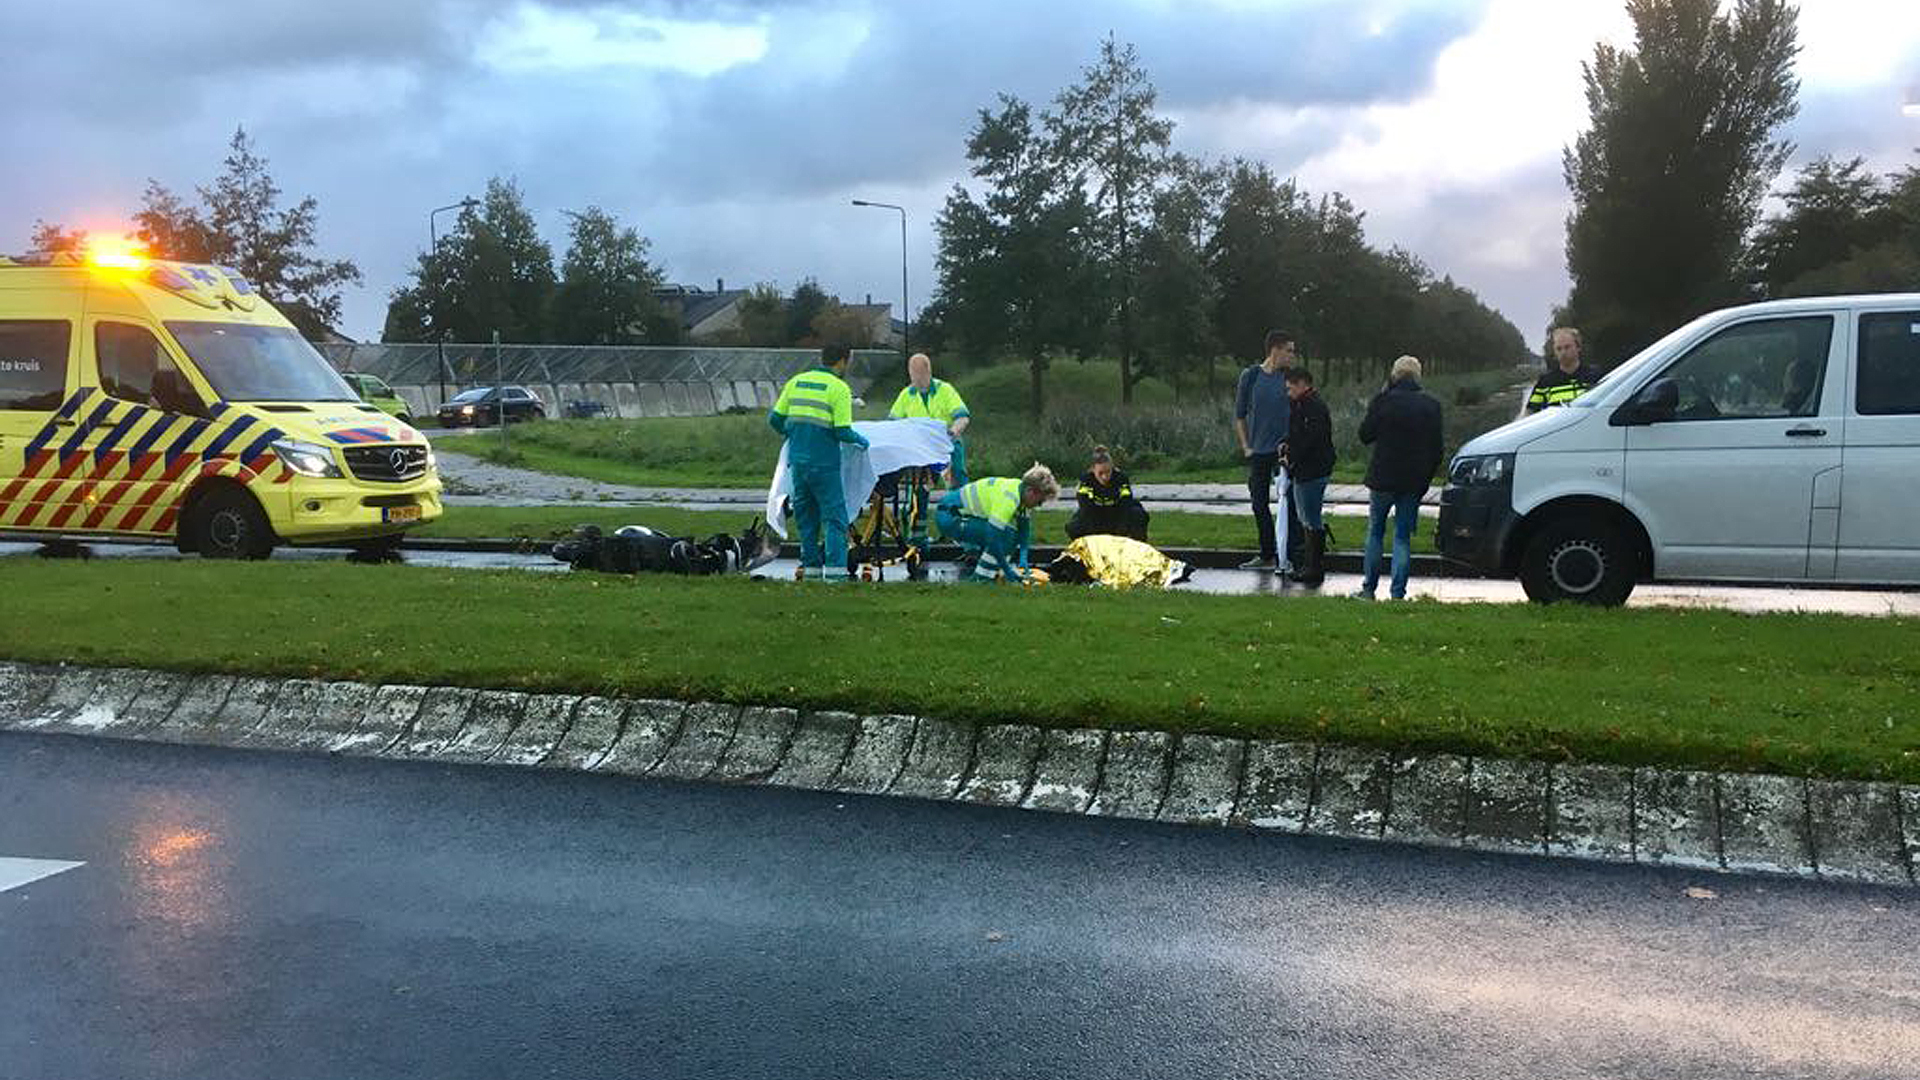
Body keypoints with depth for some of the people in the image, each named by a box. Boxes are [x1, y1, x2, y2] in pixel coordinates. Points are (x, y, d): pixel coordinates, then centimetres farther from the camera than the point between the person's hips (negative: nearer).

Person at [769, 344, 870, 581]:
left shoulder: (795, 382, 10)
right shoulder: (839, 388, -7)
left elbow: (775, 419, 9)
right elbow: (843, 432, -12)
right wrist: (860, 440, 7)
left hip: (797, 461, 6)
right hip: (823, 463, -5)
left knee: (806, 516, 15)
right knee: (834, 516, 0)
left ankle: (811, 566, 18)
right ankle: (835, 569, -7)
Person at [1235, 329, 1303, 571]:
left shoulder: (1290, 377, 1)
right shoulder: (1250, 376, 1)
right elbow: (1239, 416, 8)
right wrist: (1246, 447, 3)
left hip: (1284, 450, -2)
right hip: (1258, 452, 2)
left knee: (1288, 502, -9)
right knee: (1259, 504, 8)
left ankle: (1290, 556, -3)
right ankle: (1267, 556, 20)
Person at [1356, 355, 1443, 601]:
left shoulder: (1383, 401, -9)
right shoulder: (1431, 405, 1)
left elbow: (1365, 435, 0)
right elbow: (1436, 448, 5)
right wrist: (1426, 478, 13)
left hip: (1383, 479, -2)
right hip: (1414, 482, 2)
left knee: (1375, 532, 13)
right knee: (1403, 537, 7)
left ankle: (1369, 588, 13)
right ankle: (1398, 594, 3)